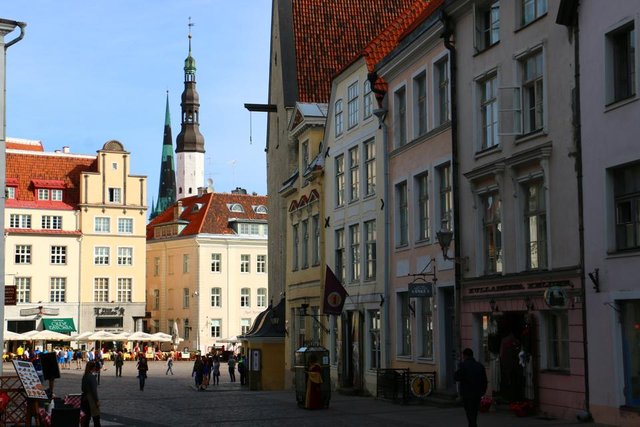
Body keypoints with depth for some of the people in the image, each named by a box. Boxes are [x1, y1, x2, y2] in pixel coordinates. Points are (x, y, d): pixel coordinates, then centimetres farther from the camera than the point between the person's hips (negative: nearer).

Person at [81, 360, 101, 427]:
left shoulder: (84, 376, 7)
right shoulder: (92, 377, -17)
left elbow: (83, 388, 13)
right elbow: (94, 390, -18)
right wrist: (97, 400, -13)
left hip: (85, 398, 8)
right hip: (91, 399, -8)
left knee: (87, 417, 12)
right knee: (96, 417, -1)